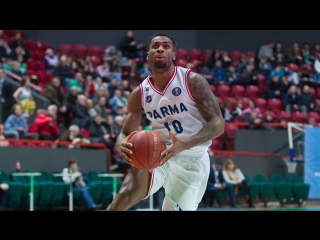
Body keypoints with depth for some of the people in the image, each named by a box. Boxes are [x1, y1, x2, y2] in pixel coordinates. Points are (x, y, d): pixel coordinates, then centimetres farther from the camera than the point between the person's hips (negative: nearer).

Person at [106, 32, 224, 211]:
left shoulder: (193, 81, -13)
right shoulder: (140, 93, -2)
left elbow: (218, 123, -19)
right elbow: (125, 133, 5)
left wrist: (184, 145, -35)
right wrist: (122, 144, -22)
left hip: (193, 158, -2)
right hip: (159, 154, 2)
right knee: (126, 195, -24)